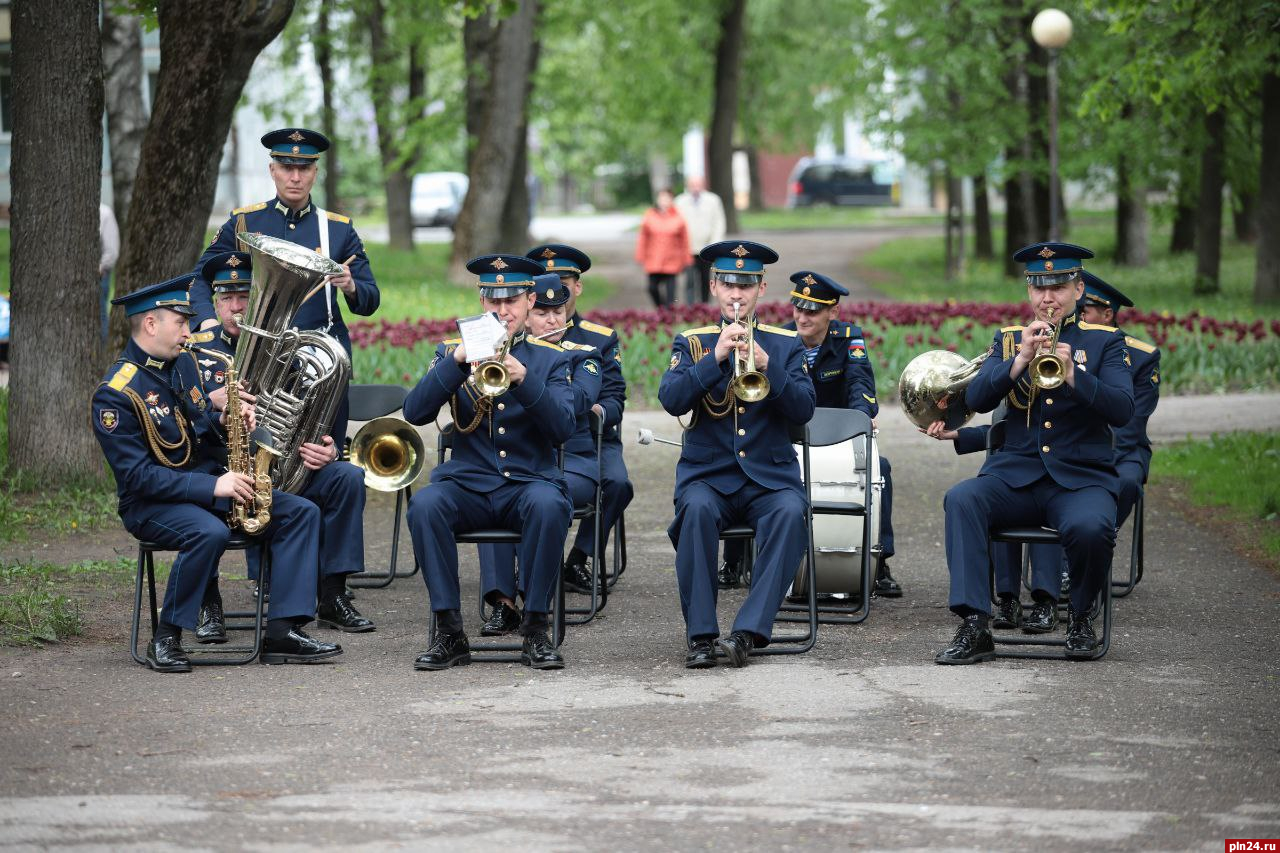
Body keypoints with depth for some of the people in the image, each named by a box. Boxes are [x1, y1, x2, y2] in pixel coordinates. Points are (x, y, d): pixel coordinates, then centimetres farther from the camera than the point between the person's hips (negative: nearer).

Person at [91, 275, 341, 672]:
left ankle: (283, 632, -15)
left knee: (301, 513, -9)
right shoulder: (116, 394, -16)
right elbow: (138, 476, -22)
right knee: (210, 533, -39)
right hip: (153, 504, -8)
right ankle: (166, 639, -21)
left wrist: (225, 419, -4)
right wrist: (212, 487, -26)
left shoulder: (184, 363, 9)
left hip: (213, 484, 8)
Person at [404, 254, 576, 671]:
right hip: (468, 483, 1)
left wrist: (524, 378, -22)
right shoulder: (452, 352, 12)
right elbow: (415, 412, -4)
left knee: (548, 505, -36)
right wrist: (457, 359, -16)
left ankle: (535, 632, -23)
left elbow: (563, 428, -6)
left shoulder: (551, 359, 10)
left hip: (530, 482, -1)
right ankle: (449, 633, -23)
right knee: (425, 504, -32)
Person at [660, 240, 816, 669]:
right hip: (707, 473, 0)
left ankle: (749, 631, -34)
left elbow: (804, 409, -2)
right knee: (697, 509, -34)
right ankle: (701, 635, -28)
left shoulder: (786, 344, 12)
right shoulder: (691, 342, 11)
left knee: (791, 513, -33)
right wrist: (716, 358, -18)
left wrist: (767, 365, -16)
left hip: (770, 475, 0)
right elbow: (671, 399, -7)